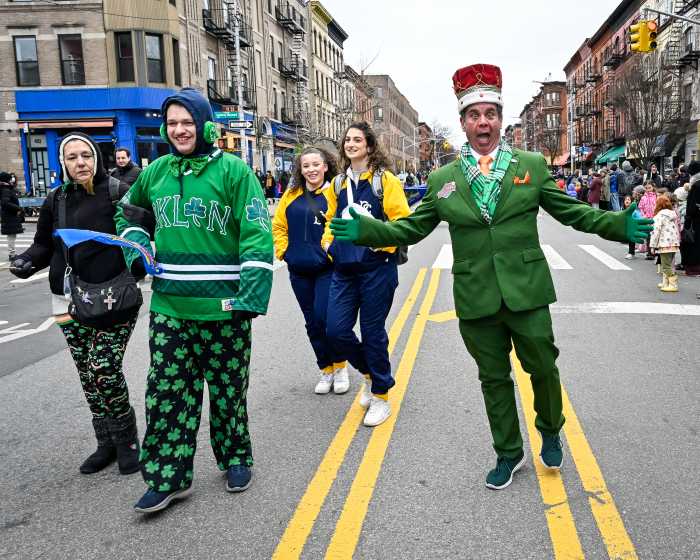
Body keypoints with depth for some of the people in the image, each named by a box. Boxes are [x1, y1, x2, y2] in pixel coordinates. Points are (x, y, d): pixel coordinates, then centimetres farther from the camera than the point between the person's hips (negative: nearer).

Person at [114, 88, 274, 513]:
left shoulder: (232, 170, -7)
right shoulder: (156, 171, 8)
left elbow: (257, 234, -12)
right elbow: (128, 212, 26)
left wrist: (251, 295, -19)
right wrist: (138, 247, 6)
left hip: (224, 305, -4)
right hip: (169, 304, 4)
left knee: (228, 389, 12)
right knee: (167, 391, 6)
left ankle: (236, 459, 32)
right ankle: (168, 477, 19)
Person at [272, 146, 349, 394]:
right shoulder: (291, 194, 9)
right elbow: (278, 225, 15)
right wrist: (284, 251, 5)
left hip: (327, 269, -5)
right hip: (299, 271, 5)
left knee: (325, 317, -10)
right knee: (313, 323, 11)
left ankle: (340, 366, 14)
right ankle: (326, 370, 26)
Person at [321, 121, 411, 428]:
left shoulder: (385, 180, -2)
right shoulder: (338, 183, 14)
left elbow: (401, 219, -7)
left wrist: (383, 242, -18)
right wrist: (328, 242, 8)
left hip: (376, 267, -5)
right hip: (344, 268, 5)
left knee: (372, 332, 2)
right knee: (337, 330, 1)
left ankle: (381, 395, 21)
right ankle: (370, 372, 29)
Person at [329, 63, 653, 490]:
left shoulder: (532, 165, 2)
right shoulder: (442, 179, 4)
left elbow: (571, 211, 5)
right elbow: (413, 228, 6)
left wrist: (619, 225, -10)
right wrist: (366, 230, -7)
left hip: (526, 291, -1)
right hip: (476, 296, 1)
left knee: (542, 366, 11)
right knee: (494, 378, 13)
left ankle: (550, 431, 42)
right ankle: (508, 453, 33)